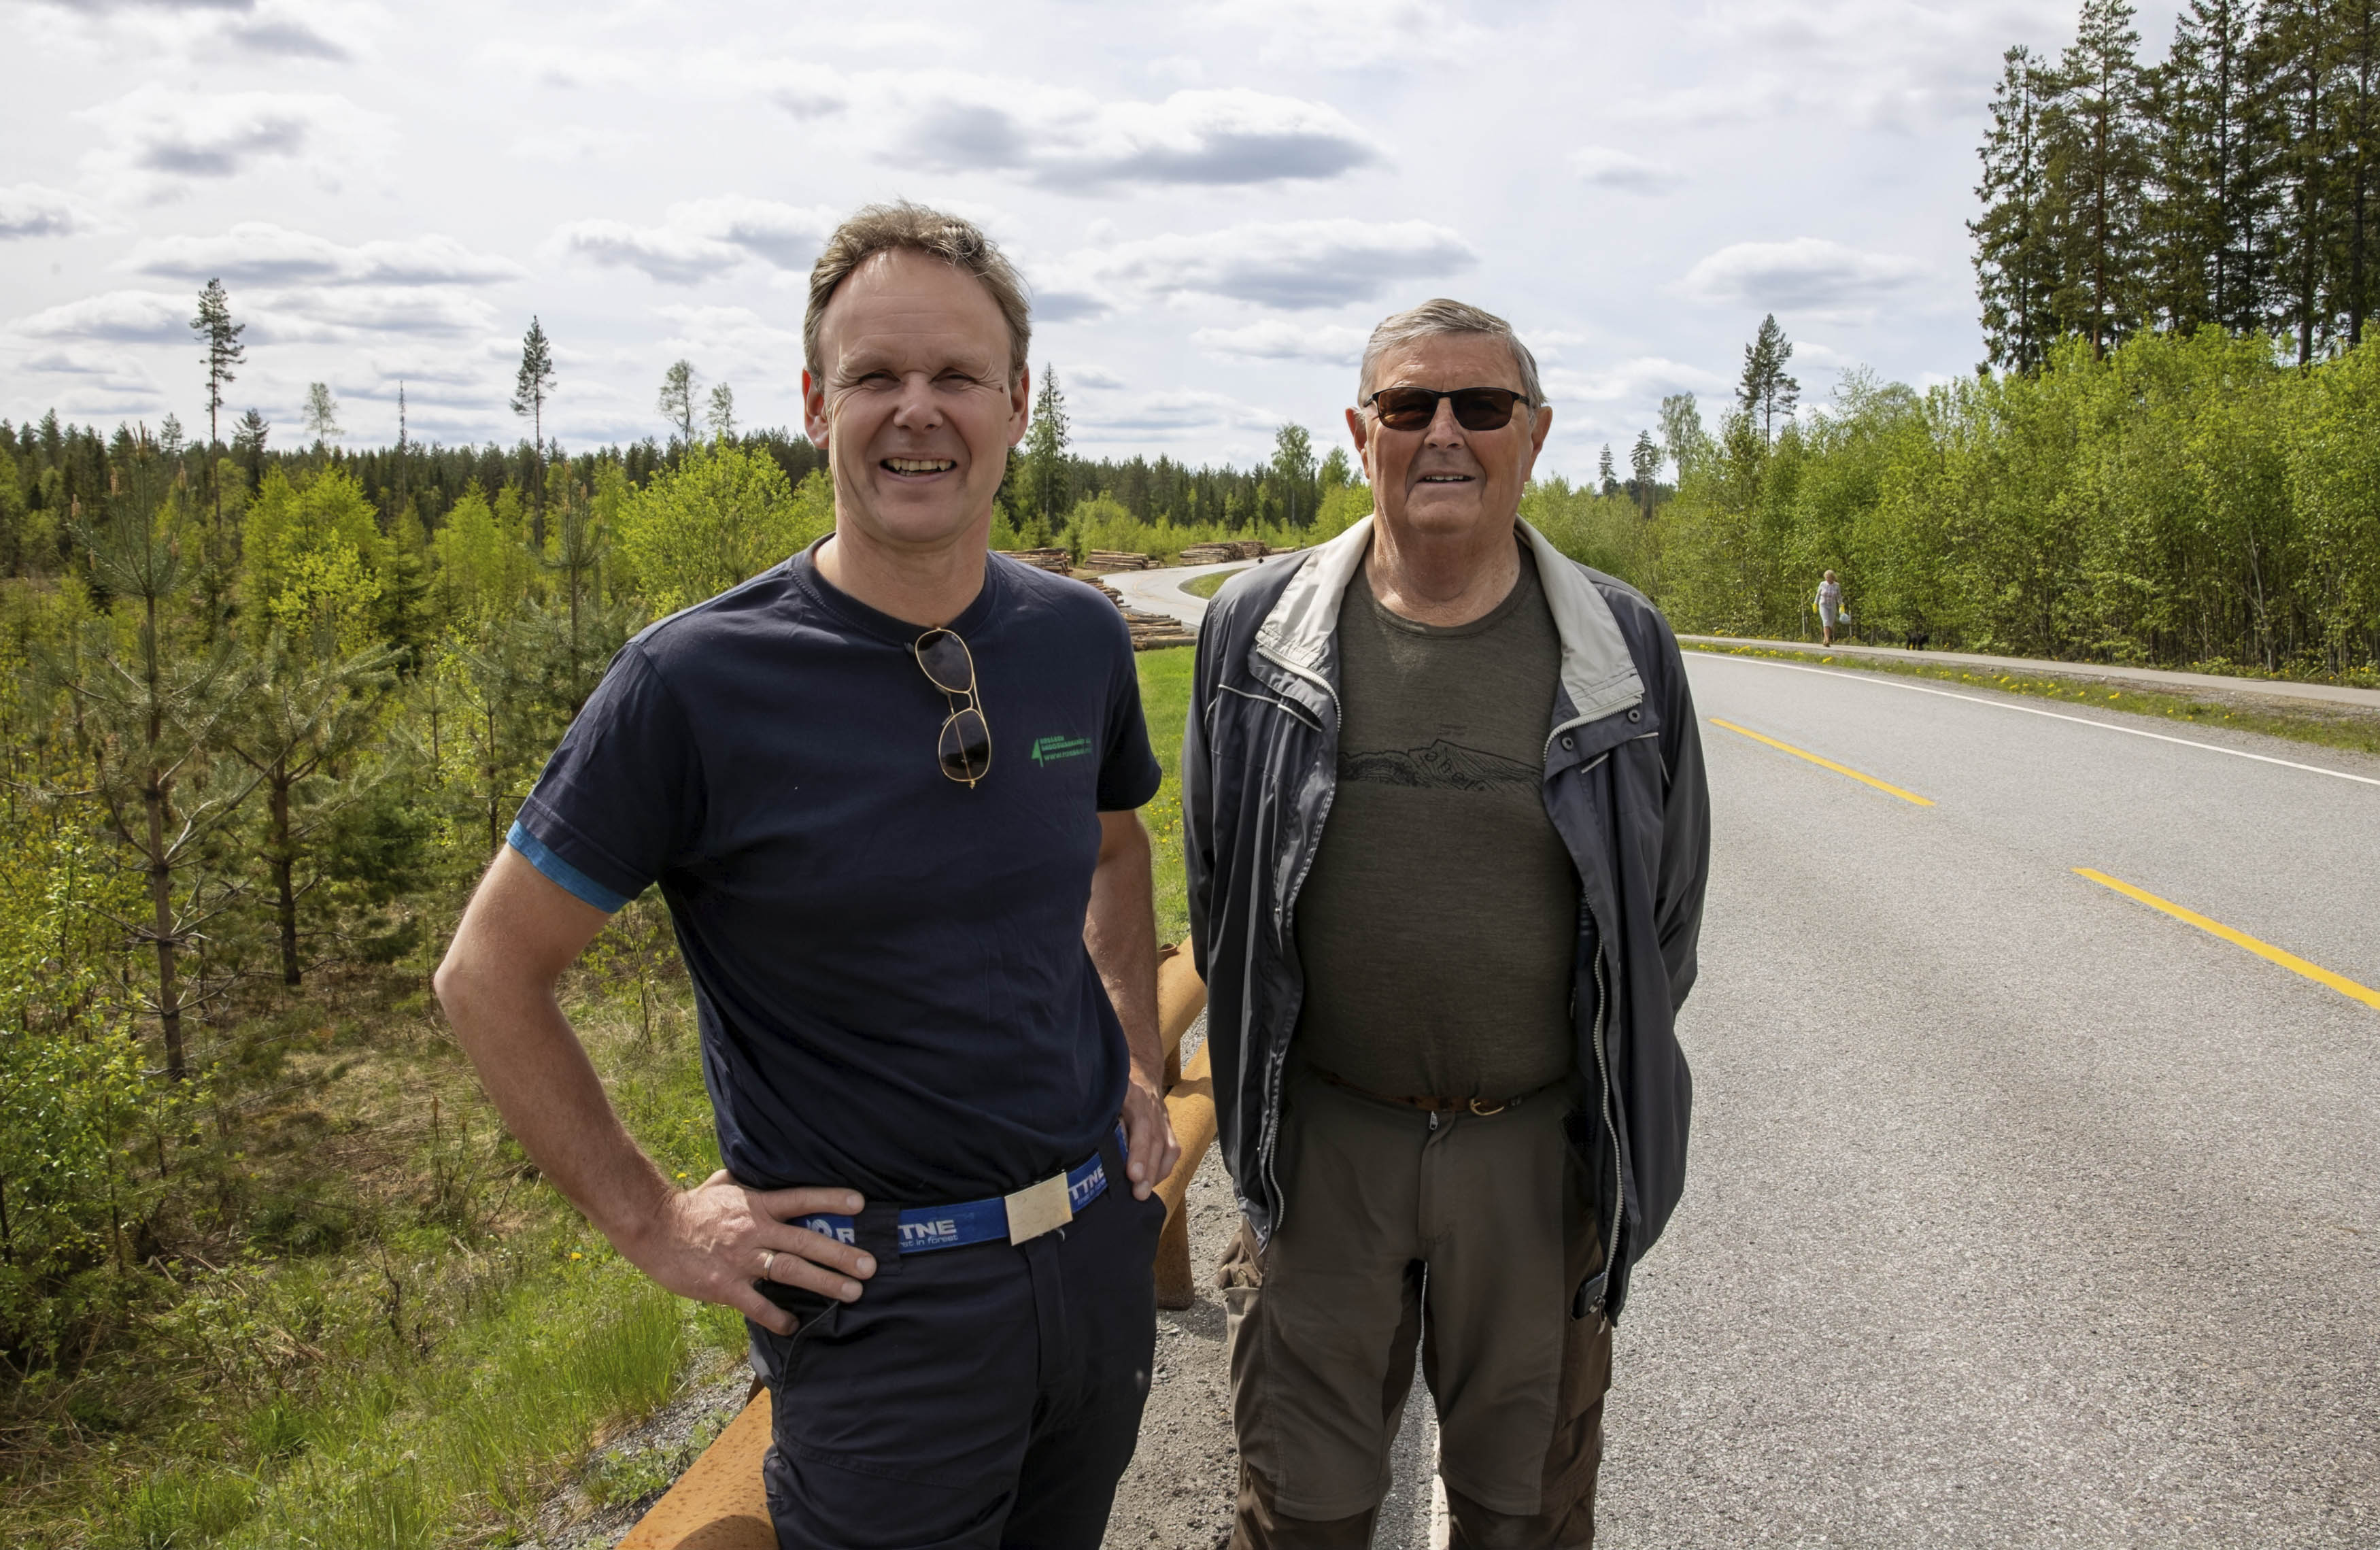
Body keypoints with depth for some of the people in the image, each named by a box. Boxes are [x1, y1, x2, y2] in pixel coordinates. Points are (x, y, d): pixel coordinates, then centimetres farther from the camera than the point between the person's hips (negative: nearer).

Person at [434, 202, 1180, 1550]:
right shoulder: (697, 681, -17)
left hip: (1103, 1241, 5)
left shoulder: (1080, 638, -2)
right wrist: (651, 1221, -9)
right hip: (880, 1290, -5)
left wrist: (1142, 1065, 8)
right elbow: (491, 975, -8)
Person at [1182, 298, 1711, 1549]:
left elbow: (1666, 908, 6)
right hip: (1320, 1139, 0)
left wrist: (1614, 1130, 7)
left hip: (1537, 1146, 0)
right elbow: (1215, 889, 7)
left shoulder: (1625, 650, -3)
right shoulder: (1256, 630, -3)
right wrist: (1258, 1080, 8)